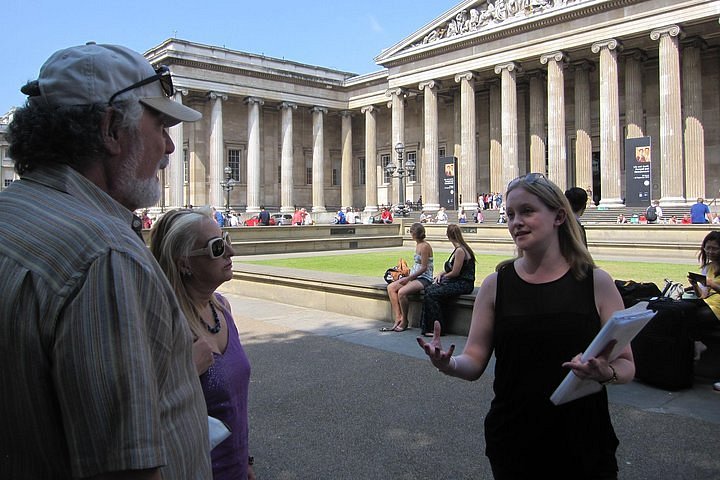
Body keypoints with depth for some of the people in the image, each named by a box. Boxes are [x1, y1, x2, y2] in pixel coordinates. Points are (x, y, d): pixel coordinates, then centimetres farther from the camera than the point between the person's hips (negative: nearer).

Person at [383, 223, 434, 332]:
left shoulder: (425, 246, -14)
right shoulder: (418, 245, 15)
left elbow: (424, 268, -17)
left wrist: (408, 278, -18)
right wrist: (408, 276, 7)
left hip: (424, 279, -10)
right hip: (414, 277, 10)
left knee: (402, 292, -30)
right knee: (391, 287, -6)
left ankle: (404, 322, -12)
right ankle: (398, 319, -7)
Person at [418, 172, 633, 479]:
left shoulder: (597, 283, -5)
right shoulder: (495, 284, -2)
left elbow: (627, 366, -3)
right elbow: (475, 362, -2)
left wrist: (604, 372, -25)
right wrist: (448, 364, -23)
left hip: (584, 444, -1)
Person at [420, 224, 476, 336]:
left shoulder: (460, 250, -16)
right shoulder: (458, 249, 15)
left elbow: (455, 272, -17)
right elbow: (450, 268, 22)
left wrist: (443, 276, 0)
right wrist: (440, 274, 5)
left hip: (463, 284, -10)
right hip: (457, 282, 10)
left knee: (432, 294, -17)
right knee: (428, 289, -2)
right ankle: (426, 327, -1)